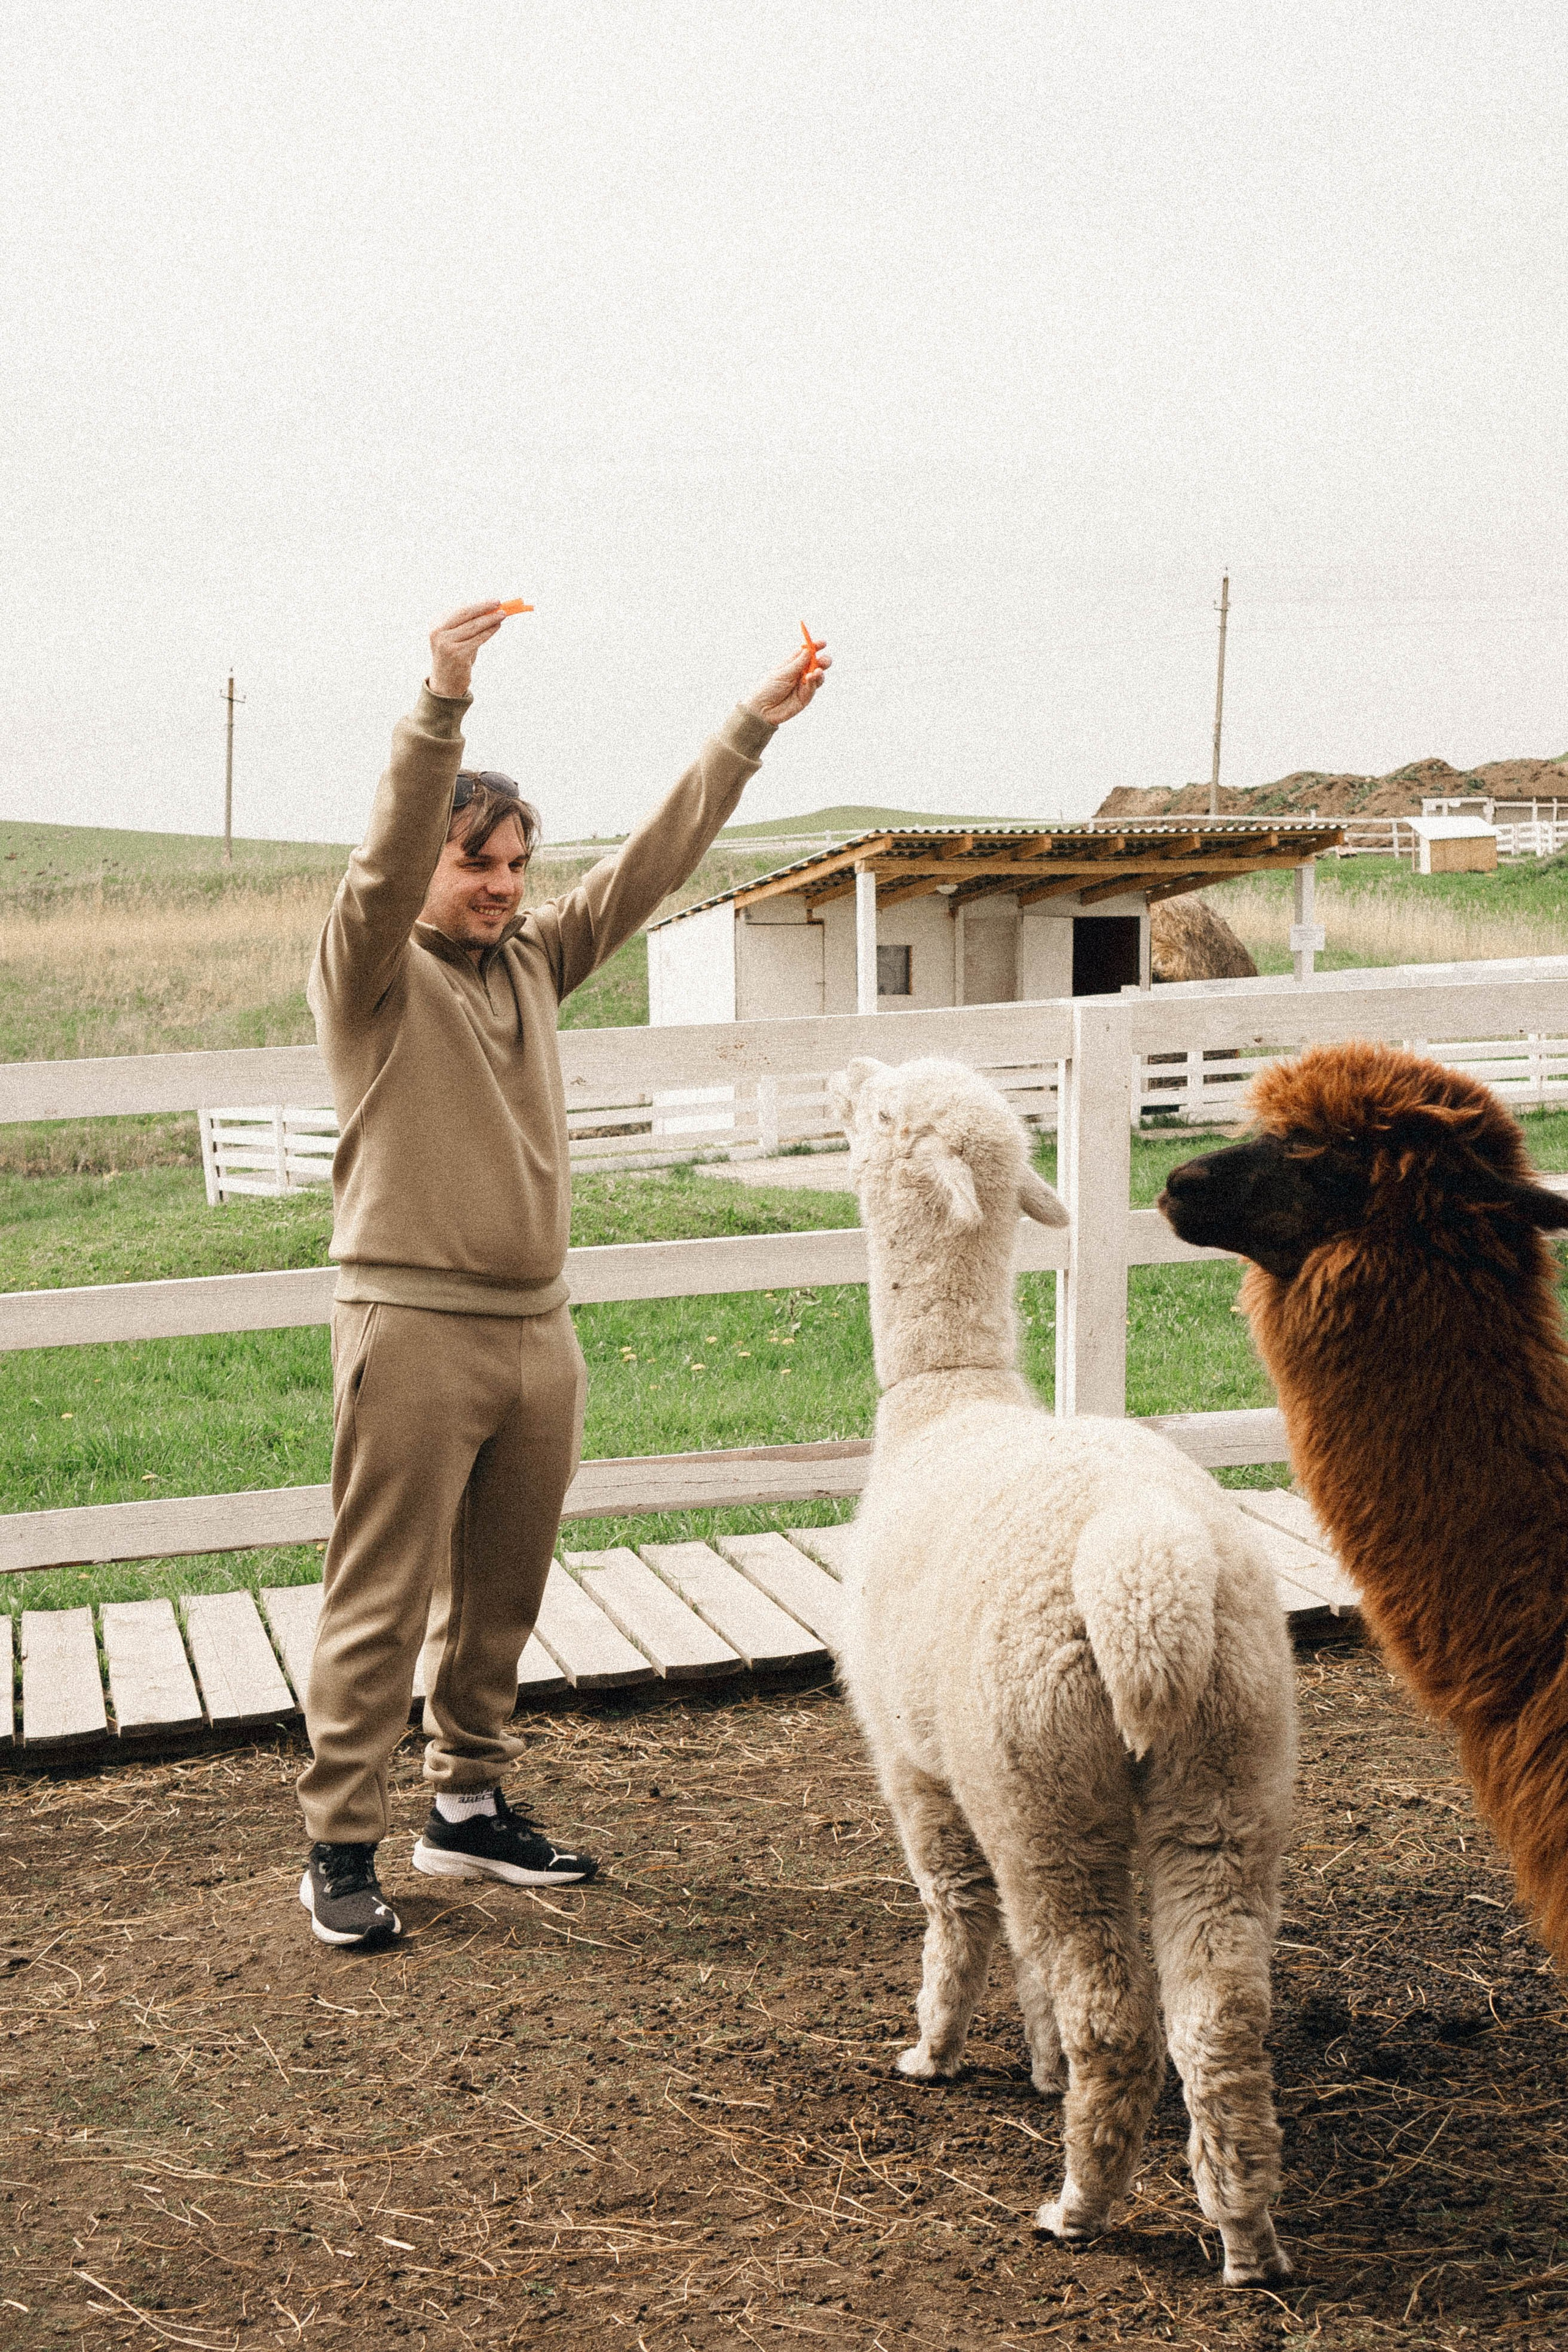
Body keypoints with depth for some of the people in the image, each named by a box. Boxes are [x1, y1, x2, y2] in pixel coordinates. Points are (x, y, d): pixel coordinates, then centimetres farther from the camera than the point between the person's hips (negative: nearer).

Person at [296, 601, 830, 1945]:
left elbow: (656, 861, 12)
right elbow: (388, 857, -23)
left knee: (501, 1600, 15)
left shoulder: (535, 958, 13)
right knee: (381, 1605, -3)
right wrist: (443, 704, -37)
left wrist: (755, 726, 7)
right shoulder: (369, 968, -4)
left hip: (538, 1329, 7)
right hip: (414, 1328, -6)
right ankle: (341, 1849, 5)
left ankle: (470, 1809, 28)